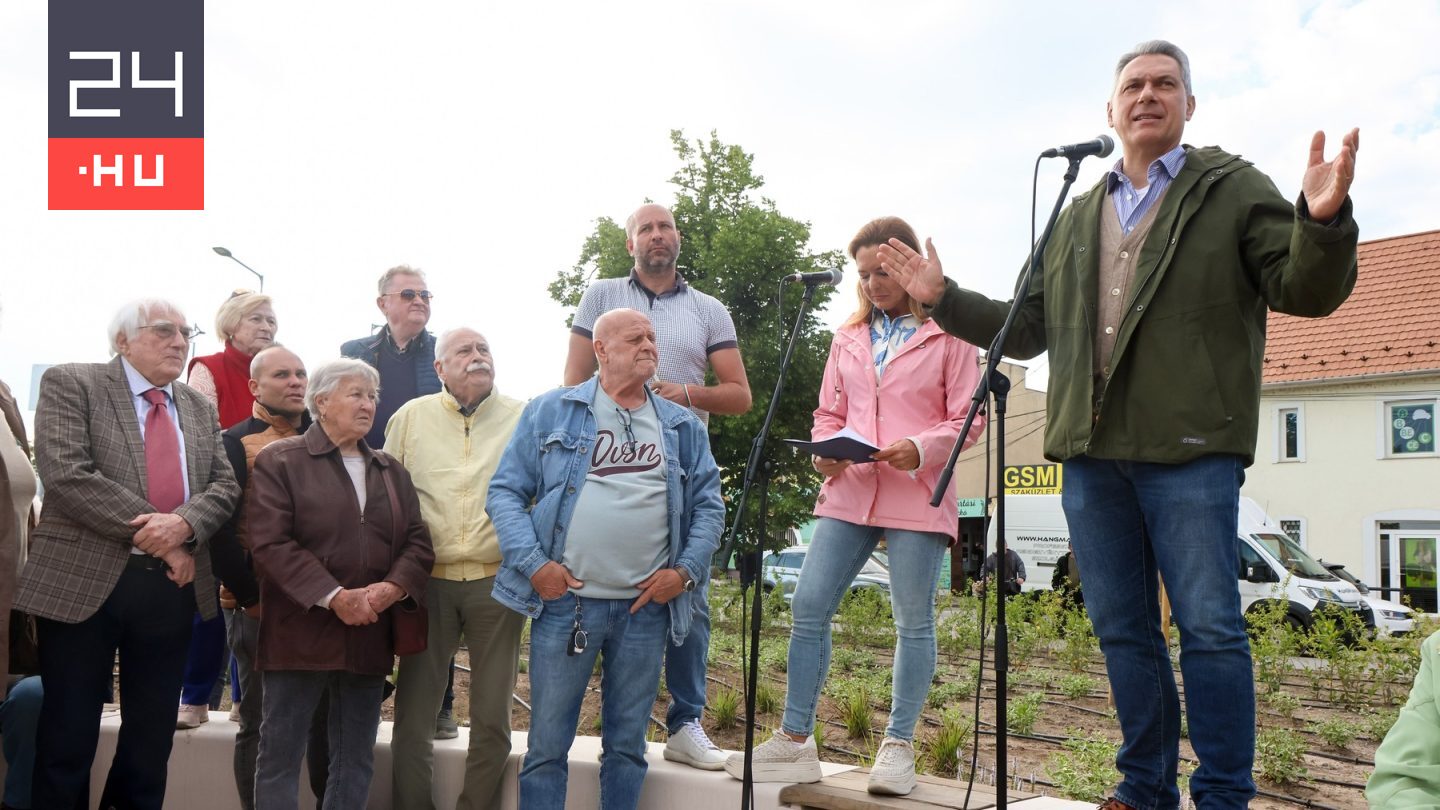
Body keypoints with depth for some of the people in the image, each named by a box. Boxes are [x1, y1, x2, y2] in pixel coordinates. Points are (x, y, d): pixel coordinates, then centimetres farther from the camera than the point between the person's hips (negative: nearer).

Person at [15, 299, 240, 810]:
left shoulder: (200, 408, 14)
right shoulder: (71, 384, -2)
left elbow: (225, 485, 5)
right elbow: (66, 473, -15)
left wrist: (183, 524, -16)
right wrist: (148, 530, -17)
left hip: (173, 585, 5)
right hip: (83, 581, -4)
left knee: (152, 737, 12)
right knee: (69, 734, 6)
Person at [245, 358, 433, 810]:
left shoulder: (391, 471, 14)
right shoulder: (279, 461, -2)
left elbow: (418, 541, 9)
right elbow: (269, 543, -12)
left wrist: (393, 587, -12)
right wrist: (334, 598, -19)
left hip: (369, 636, 5)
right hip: (301, 632, -5)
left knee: (356, 763, 12)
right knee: (280, 757, 4)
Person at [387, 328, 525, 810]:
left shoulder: (523, 418, 3)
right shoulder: (412, 417, 7)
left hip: (498, 580, -1)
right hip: (429, 580, 1)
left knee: (492, 717, 7)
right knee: (413, 711, 6)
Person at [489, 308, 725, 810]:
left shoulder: (683, 427, 10)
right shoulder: (550, 411, 3)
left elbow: (708, 505, 10)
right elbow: (505, 492, 0)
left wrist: (686, 570, -4)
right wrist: (533, 563, -12)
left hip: (647, 607, 2)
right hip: (565, 601, -2)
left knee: (627, 745, 13)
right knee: (547, 745, 6)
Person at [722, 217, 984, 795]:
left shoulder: (947, 333, 3)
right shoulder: (848, 337, 16)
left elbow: (968, 418, 0)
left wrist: (920, 449, -17)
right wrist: (825, 451, -3)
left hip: (917, 497, -4)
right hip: (850, 491, 4)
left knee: (914, 620, 2)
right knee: (808, 607, -2)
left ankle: (898, 747, 15)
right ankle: (794, 742, 8)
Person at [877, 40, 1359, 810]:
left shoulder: (1234, 189, 6)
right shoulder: (1075, 219, 19)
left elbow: (1307, 290, -3)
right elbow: (1030, 329, 21)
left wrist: (1324, 220, -23)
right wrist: (944, 298, 14)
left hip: (1191, 450, -5)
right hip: (1091, 453, 5)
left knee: (1210, 628, -2)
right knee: (1122, 631, 11)